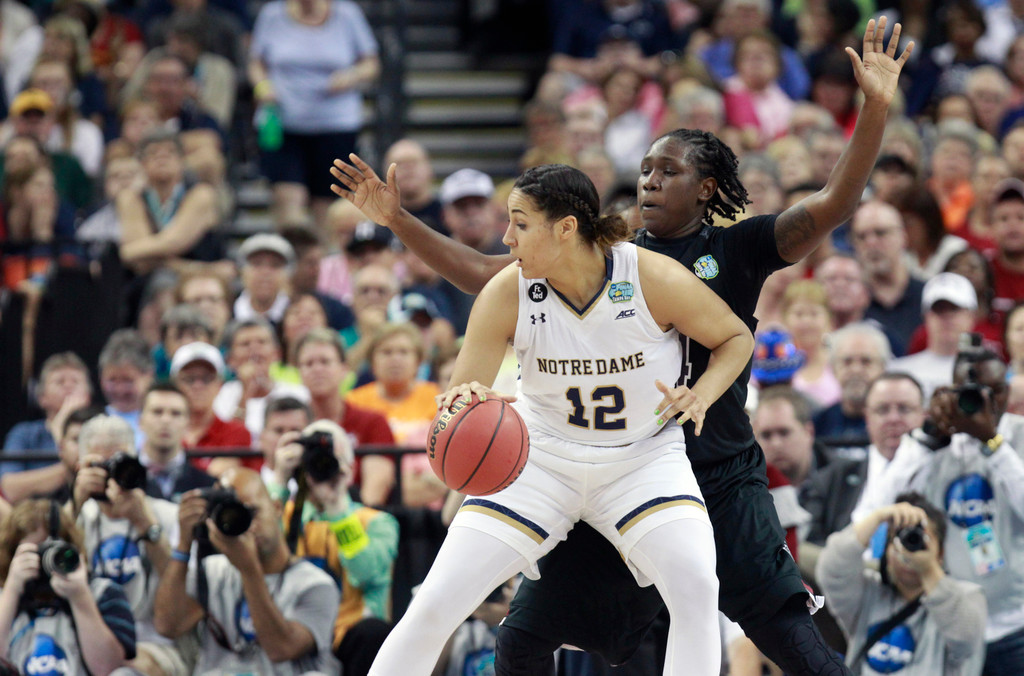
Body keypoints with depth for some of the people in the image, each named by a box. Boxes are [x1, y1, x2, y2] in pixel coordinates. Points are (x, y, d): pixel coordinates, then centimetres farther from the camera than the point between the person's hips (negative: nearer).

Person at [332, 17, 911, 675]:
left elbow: (834, 203, -9)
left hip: (720, 478, -4)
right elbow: (485, 276, 12)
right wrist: (397, 219, 5)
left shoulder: (734, 251, 2)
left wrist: (876, 108, -21)